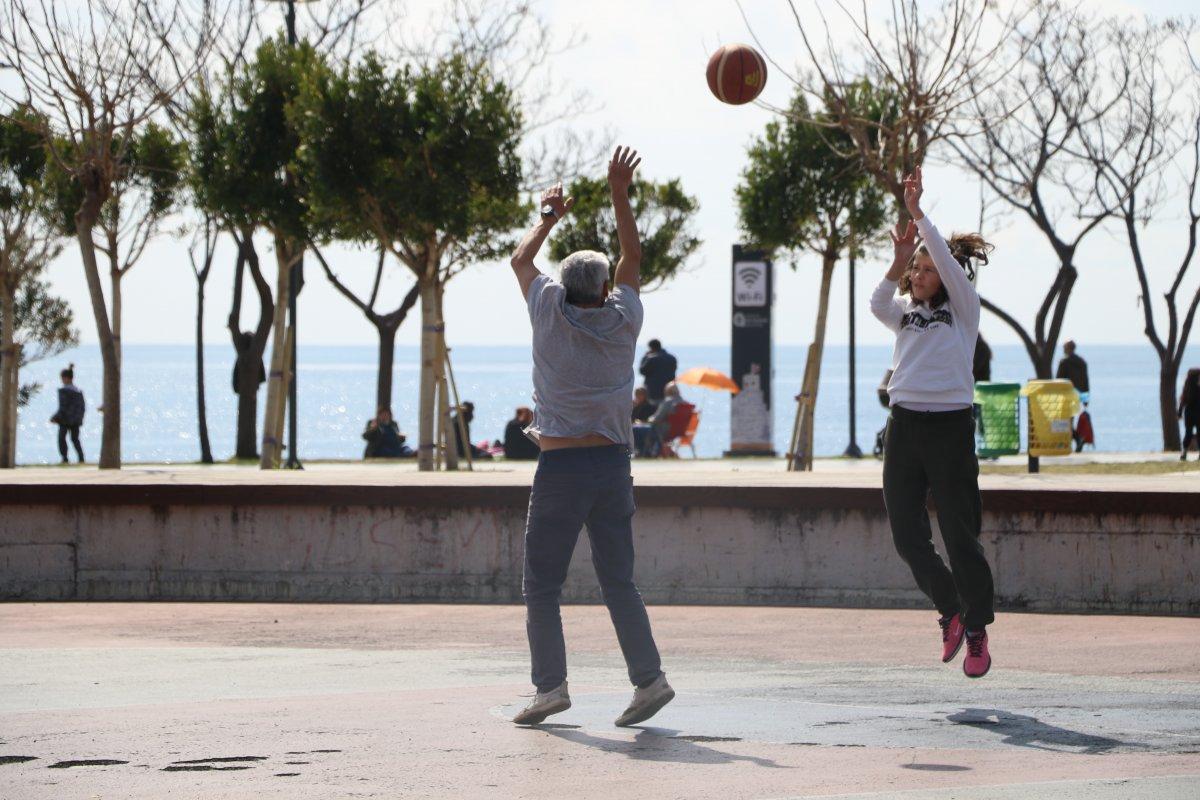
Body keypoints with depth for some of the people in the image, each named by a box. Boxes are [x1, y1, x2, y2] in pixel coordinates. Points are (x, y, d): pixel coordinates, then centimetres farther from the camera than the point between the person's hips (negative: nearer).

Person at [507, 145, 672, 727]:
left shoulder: (551, 314, -2)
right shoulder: (622, 322, 3)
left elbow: (521, 260, 16)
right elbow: (633, 258, 18)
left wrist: (549, 216, 30)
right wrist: (619, 196, 19)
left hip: (561, 465, -3)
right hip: (614, 463, 3)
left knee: (541, 583, 2)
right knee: (618, 580, 7)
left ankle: (550, 684, -5)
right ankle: (648, 676, -2)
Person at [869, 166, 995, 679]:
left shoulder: (963, 308, 5)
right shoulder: (905, 314, 16)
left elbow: (949, 263, -11)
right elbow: (877, 305, -6)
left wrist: (917, 214, -14)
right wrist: (898, 261, -18)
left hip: (950, 425, -4)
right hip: (905, 423, 4)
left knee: (959, 535, -4)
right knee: (907, 535, 0)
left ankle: (977, 633, 7)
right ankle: (951, 609, 21)